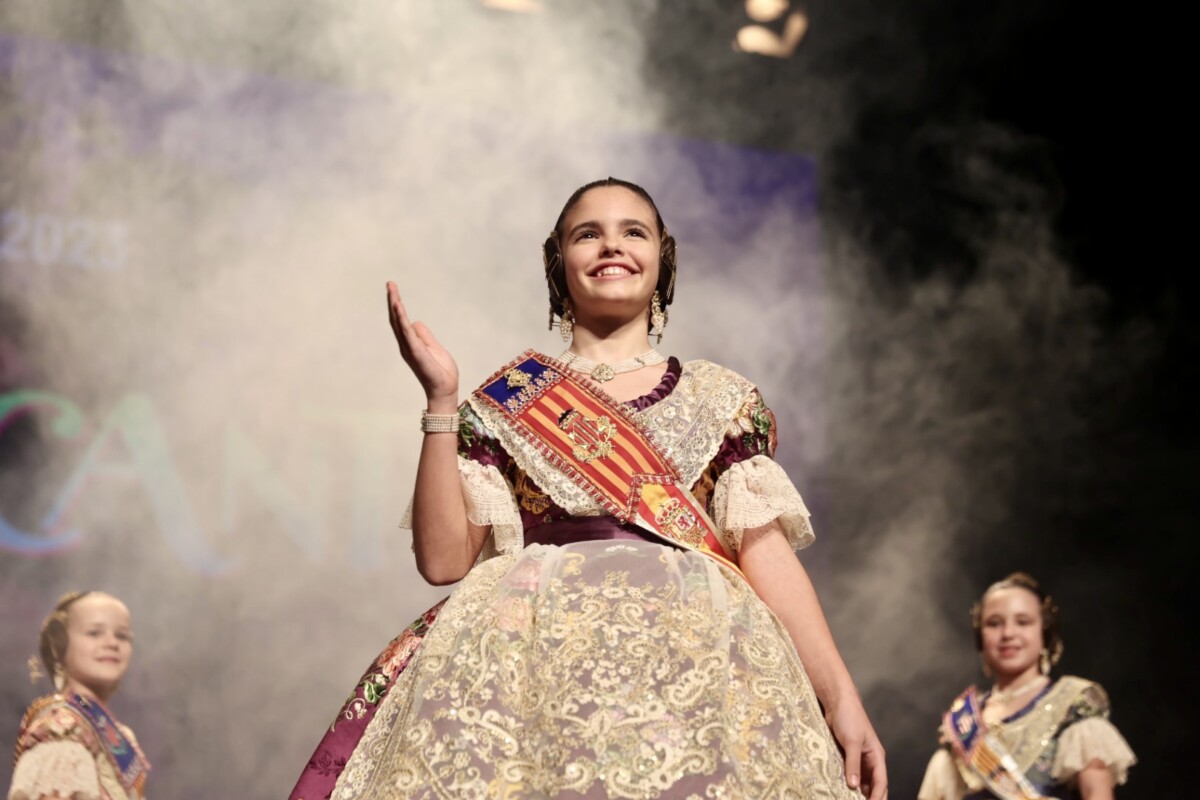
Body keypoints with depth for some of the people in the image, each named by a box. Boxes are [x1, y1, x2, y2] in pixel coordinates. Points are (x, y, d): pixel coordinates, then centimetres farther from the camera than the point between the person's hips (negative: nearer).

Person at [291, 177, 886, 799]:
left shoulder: (720, 397, 16)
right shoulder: (510, 399, 15)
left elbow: (765, 549, 7)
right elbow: (444, 559, 6)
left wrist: (840, 695, -4)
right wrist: (441, 398, 1)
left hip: (696, 640, 0)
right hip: (532, 642, 0)